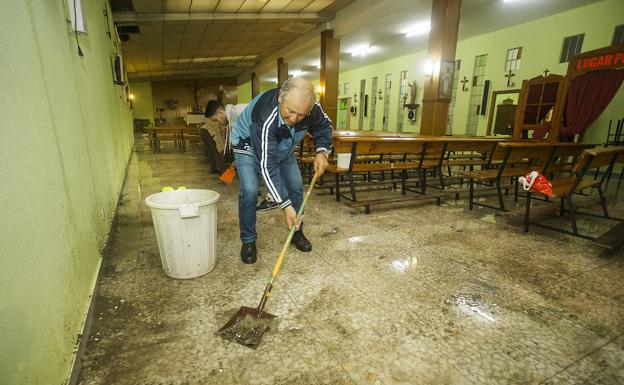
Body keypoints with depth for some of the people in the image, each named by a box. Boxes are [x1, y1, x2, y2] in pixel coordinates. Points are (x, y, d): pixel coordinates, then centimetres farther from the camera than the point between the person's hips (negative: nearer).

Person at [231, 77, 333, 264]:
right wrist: (285, 205, -42)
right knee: (249, 190, -21)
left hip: (282, 147, 5)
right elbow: (267, 165, -42)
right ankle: (248, 240, -2)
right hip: (249, 144, -5)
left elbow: (324, 126, -4)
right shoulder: (264, 119, -44)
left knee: (296, 186, -1)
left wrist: (322, 151, -24)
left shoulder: (312, 108, -28)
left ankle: (296, 232, 19)